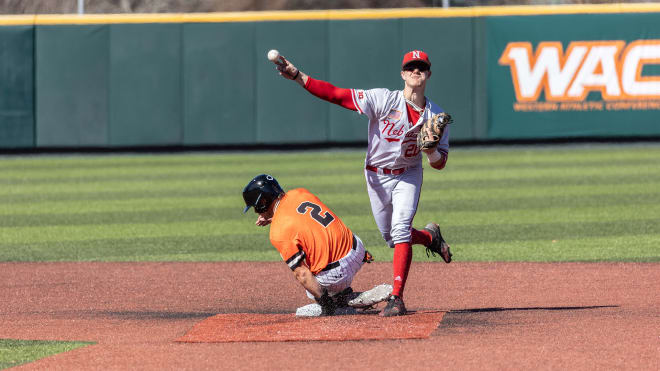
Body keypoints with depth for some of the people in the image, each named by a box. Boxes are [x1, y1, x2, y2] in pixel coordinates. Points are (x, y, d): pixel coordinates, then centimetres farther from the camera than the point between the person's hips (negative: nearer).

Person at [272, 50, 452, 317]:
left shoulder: (436, 116, -10)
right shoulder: (384, 100, -19)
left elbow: (440, 164, -5)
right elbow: (337, 95, -26)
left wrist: (431, 150, -30)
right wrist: (298, 77, -37)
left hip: (408, 176, 0)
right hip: (377, 176, 1)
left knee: (400, 231, -21)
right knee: (391, 239, 9)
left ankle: (396, 298, -21)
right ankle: (430, 236, 41)